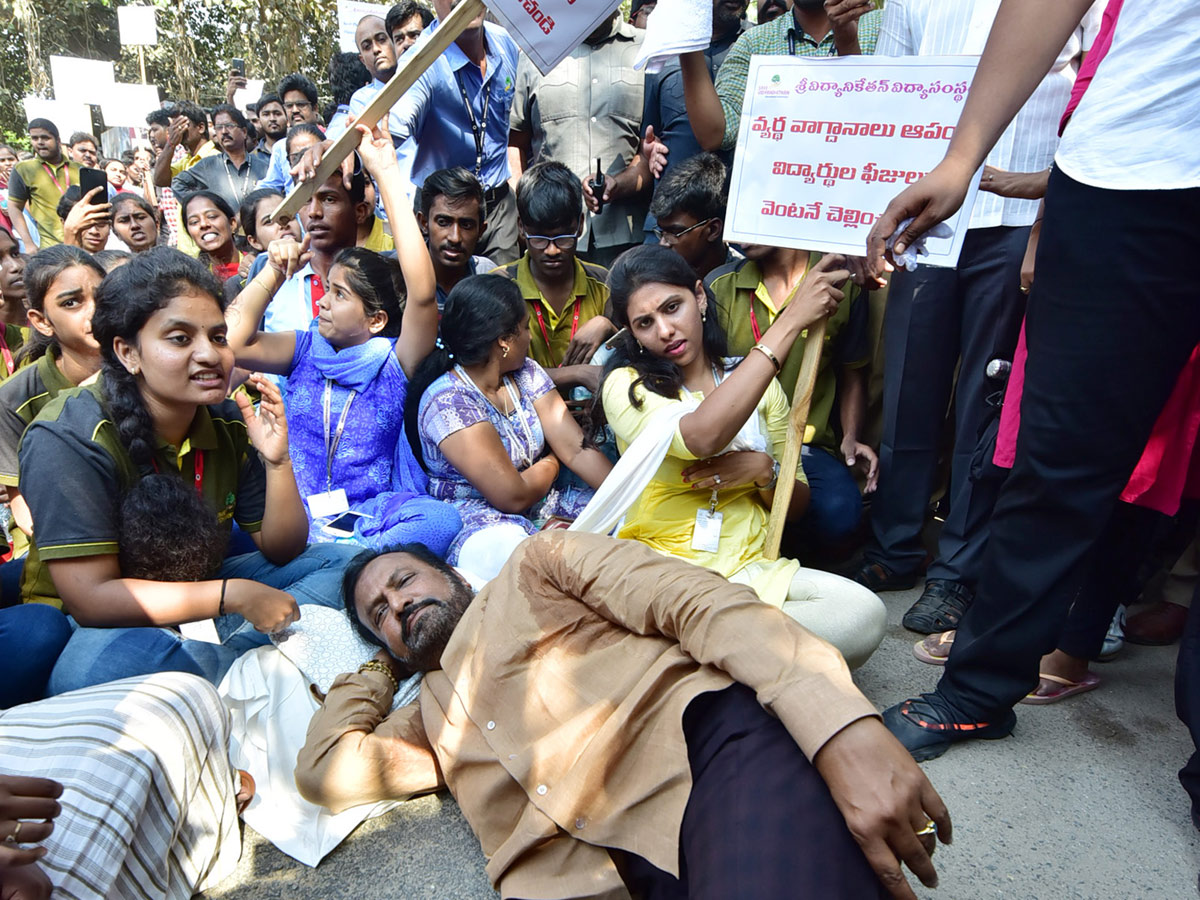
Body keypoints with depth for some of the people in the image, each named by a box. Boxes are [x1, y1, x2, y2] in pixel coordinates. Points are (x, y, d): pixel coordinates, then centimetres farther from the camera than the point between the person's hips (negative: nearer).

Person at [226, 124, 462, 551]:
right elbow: (233, 341, -6)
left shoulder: (395, 362, 0)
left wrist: (386, 174, -18)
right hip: (296, 510, 3)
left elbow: (422, 292, -18)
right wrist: (275, 270, -1)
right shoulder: (304, 349, 12)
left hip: (371, 509, -2)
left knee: (441, 518, -34)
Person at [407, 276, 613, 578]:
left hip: (540, 506, 7)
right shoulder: (447, 402, -19)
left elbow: (578, 450, -1)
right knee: (503, 546, -41)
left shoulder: (526, 374, 6)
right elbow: (514, 495, -20)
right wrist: (551, 463, 1)